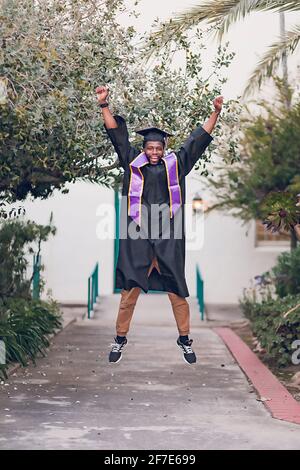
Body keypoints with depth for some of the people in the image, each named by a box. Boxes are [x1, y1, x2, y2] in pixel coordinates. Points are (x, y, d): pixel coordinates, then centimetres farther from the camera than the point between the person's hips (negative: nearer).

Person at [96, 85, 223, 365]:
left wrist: (215, 112, 6)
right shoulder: (133, 162, 7)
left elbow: (199, 138, 11)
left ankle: (185, 340, 19)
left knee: (177, 291, 6)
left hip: (168, 238, 1)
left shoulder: (176, 163, 9)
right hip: (137, 237, -1)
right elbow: (117, 133, 5)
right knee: (129, 291, 3)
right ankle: (120, 339, 16)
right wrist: (104, 105, -2)